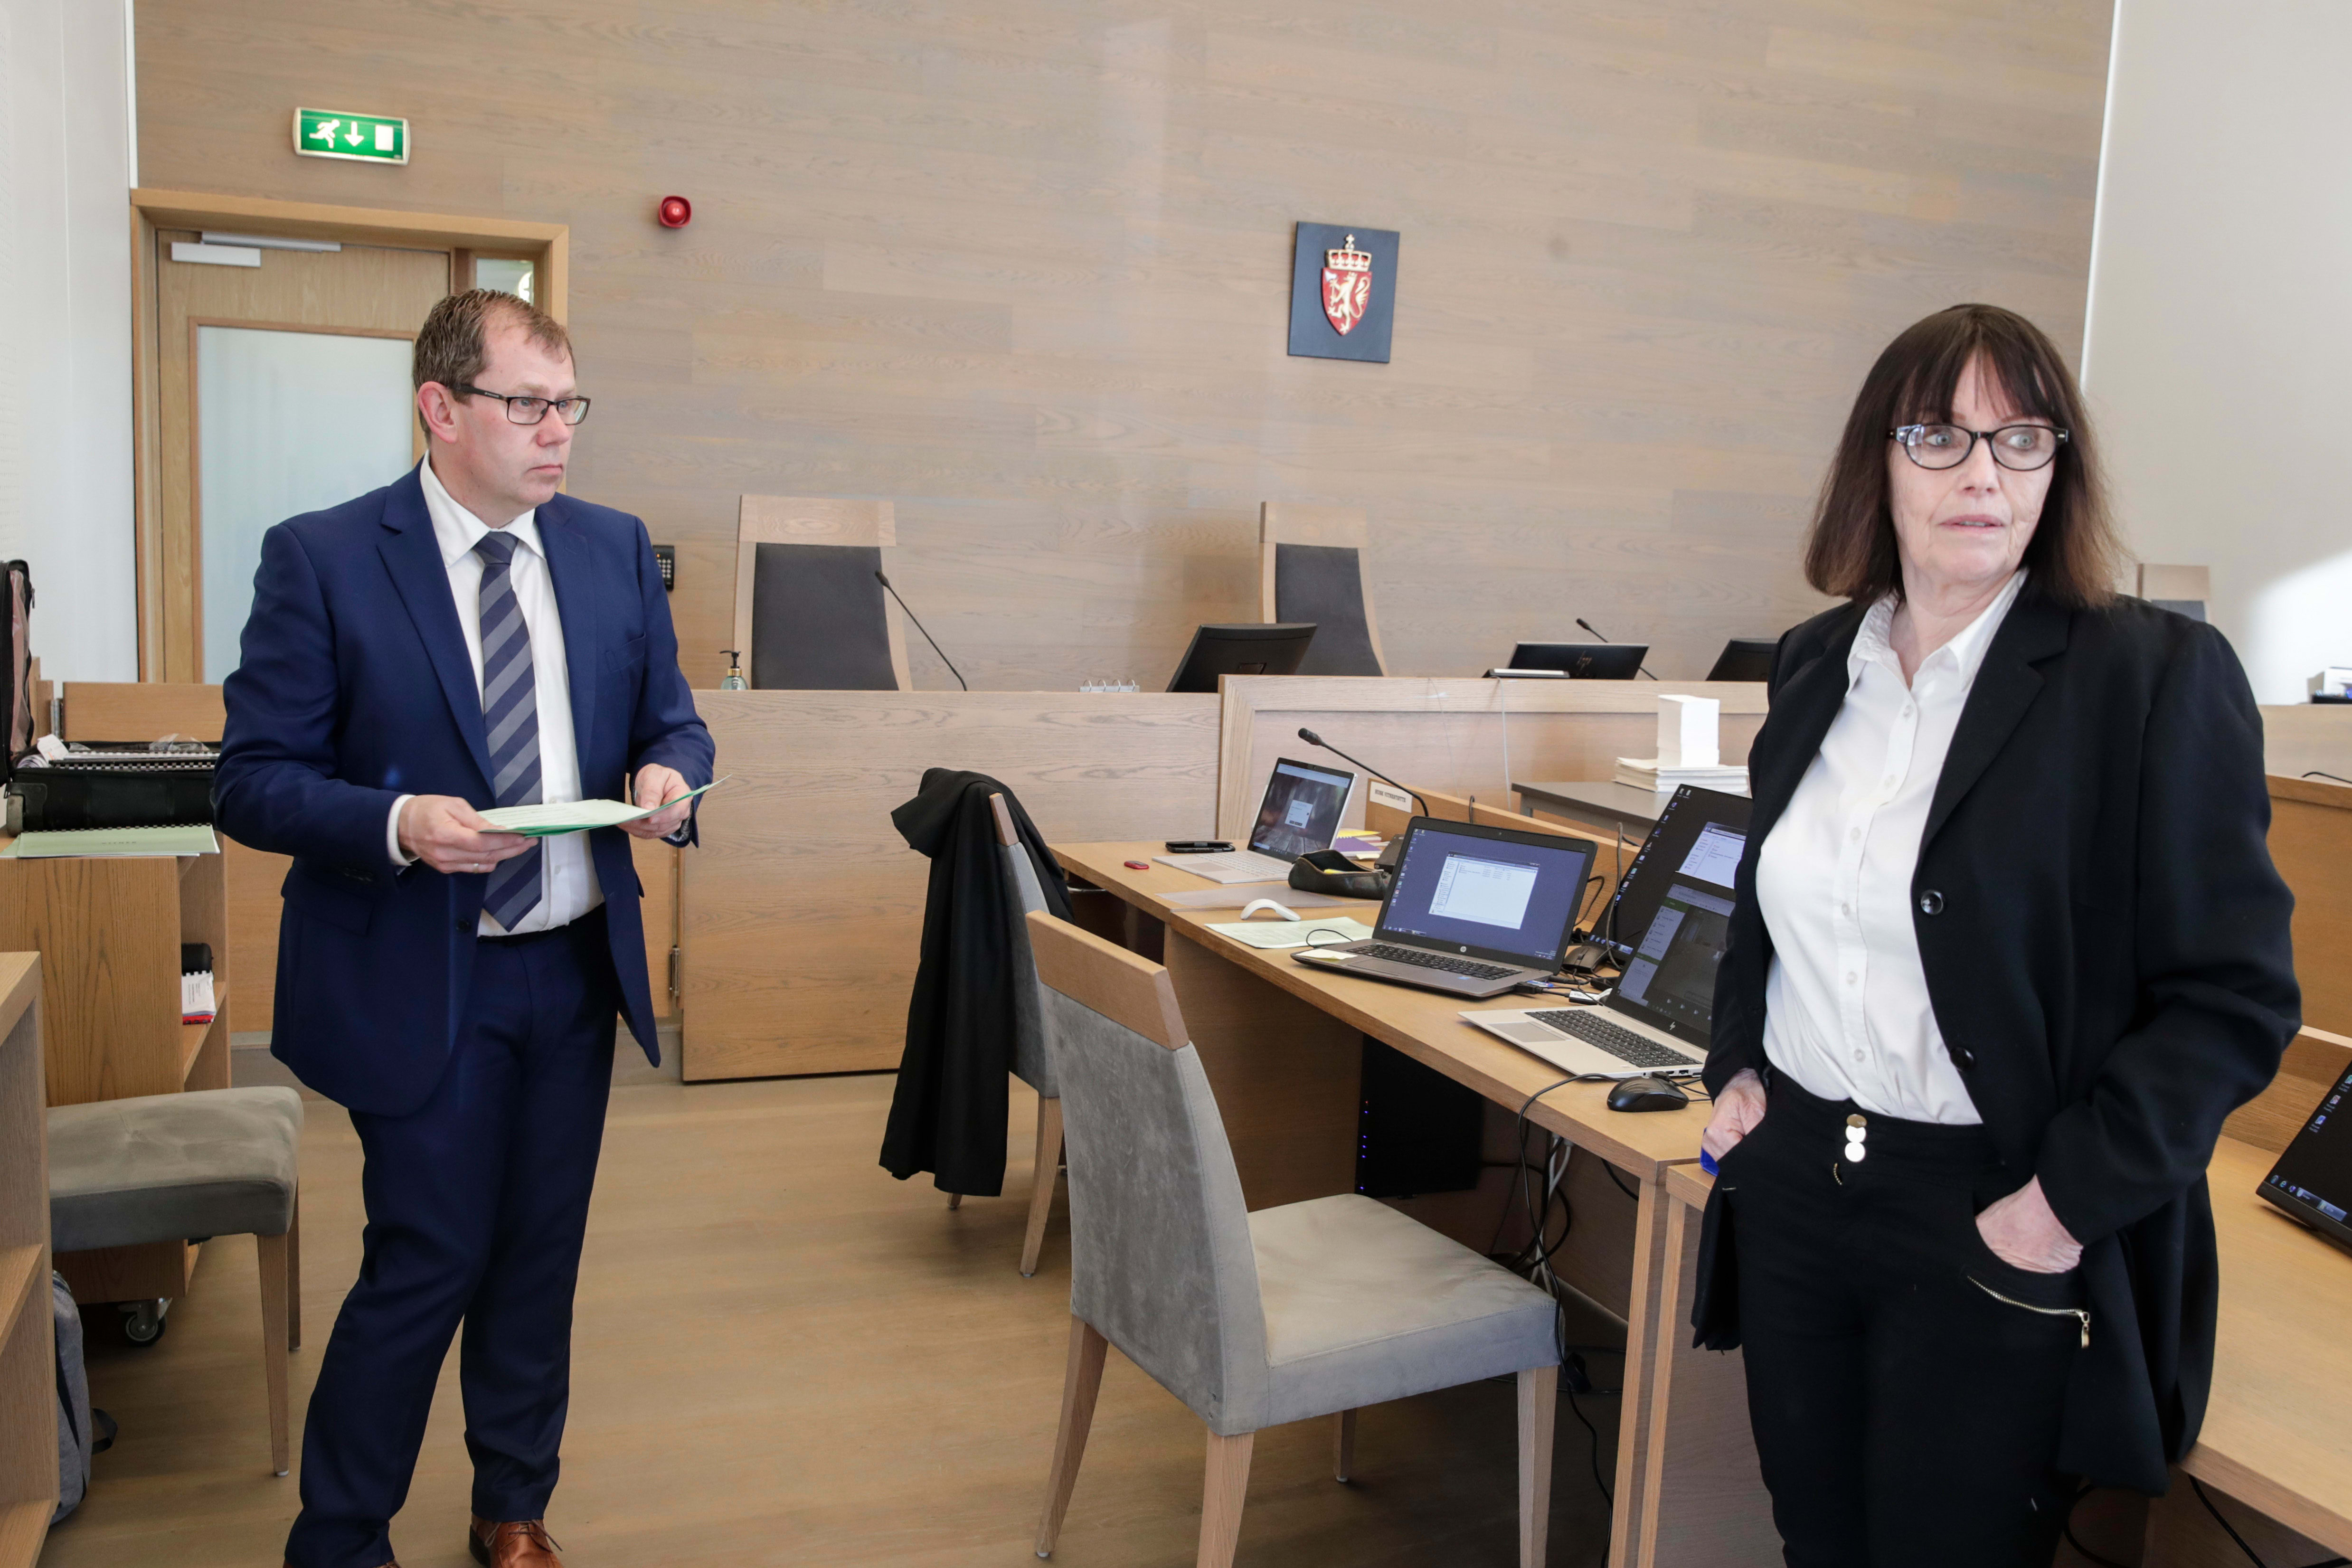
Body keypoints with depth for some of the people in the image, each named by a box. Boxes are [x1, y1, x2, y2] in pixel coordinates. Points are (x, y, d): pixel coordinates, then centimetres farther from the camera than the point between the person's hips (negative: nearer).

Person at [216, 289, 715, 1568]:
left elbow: (671, 721, 11)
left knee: (541, 1257, 16)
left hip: (577, 967, 5)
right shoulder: (320, 559, -10)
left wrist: (670, 776, -12)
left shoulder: (616, 549, 4)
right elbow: (253, 782, -9)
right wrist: (398, 824, -26)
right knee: (429, 1262, 1)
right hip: (420, 980, -4)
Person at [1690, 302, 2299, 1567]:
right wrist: (1737, 1063, 8)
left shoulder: (2156, 678, -10)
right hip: (1794, 1183, 5)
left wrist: (2071, 1201, -17)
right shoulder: (1815, 666, 7)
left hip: (1993, 1231, -5)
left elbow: (2236, 995, -11)